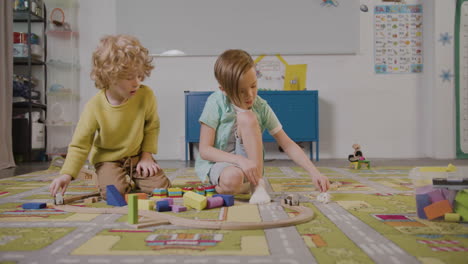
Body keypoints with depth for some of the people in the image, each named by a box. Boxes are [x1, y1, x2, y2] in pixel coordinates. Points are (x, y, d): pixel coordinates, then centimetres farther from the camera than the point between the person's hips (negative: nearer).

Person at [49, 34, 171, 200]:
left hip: (137, 156, 2)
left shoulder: (146, 95, -17)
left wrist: (147, 155, -6)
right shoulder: (95, 107, -21)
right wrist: (67, 174, -26)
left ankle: (131, 181, 20)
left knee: (162, 187, -11)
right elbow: (80, 144, -14)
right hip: (108, 159, -2)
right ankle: (127, 182, 11)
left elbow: (152, 126, 1)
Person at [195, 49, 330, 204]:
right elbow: (204, 150, -15)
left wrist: (314, 172, -16)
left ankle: (257, 184, -18)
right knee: (232, 179, -41)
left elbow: (288, 145, -4)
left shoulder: (261, 107, -6)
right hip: (217, 164, -3)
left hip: (247, 165, 3)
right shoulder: (216, 103, -14)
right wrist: (240, 160, -28)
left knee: (247, 117, -25)